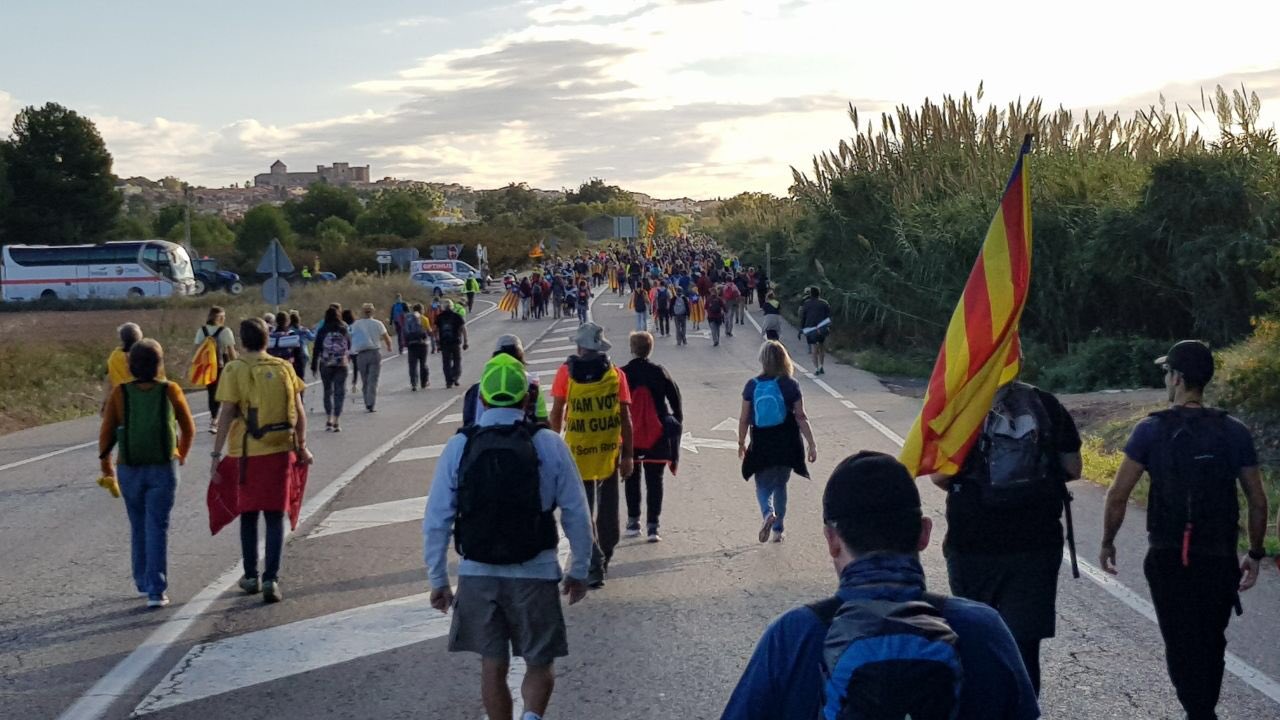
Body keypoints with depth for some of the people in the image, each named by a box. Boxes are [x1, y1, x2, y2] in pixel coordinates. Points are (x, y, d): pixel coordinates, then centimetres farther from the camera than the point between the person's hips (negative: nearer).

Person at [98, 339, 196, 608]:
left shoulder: (120, 393, -7)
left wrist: (105, 461, 14)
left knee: (138, 526, 18)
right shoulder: (171, 391, -6)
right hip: (163, 468, -1)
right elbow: (188, 429, 5)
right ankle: (156, 591, -6)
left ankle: (143, 581, 30)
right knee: (157, 528, 0)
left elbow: (106, 432, -5)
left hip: (130, 469, 1)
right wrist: (182, 455, 25)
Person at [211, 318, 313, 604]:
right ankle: (271, 579, -3)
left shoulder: (235, 370, -5)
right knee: (275, 517, 5)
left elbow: (226, 415, -9)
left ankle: (251, 577, 23)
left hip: (246, 453, -1)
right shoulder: (284, 368, 3)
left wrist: (216, 455, -5)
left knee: (249, 515, 14)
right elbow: (299, 413, 5)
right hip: (280, 451, 1)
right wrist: (302, 446, 16)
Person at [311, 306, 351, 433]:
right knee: (339, 392, 3)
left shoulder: (322, 331, -5)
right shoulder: (345, 330, 1)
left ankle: (329, 420, 8)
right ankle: (336, 422, -2)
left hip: (326, 365, -1)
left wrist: (313, 366, 2)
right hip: (341, 365, 1)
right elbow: (349, 347, 9)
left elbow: (317, 349, -4)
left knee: (327, 391, 13)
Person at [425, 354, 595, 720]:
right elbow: (577, 514, -3)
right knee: (540, 665, 11)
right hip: (536, 573, -1)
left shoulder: (457, 447, -3)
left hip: (477, 575, 1)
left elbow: (436, 521, -2)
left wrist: (438, 580, 8)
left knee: (492, 667, 15)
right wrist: (579, 571, 9)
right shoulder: (549, 444, -5)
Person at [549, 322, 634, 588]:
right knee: (608, 509, 18)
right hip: (609, 453, 2)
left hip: (577, 454, -2)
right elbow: (625, 417, -4)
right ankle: (605, 558, 34)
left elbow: (556, 414, -2)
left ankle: (594, 567, -6)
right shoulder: (616, 374, -2)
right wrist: (628, 454, 2)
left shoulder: (566, 373, -4)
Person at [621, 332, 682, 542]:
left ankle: (633, 522, 18)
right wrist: (676, 423, 11)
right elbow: (676, 400, -1)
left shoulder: (622, 374, -7)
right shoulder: (660, 372, -4)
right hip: (657, 436, 0)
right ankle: (652, 525, 0)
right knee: (655, 481, 5)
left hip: (629, 436, 0)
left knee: (631, 479, 16)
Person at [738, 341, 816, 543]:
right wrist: (812, 445, -2)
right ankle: (778, 529, 20)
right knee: (780, 485, 18)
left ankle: (768, 513, -18)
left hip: (761, 445, 0)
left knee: (763, 486, 12)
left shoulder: (752, 385, -6)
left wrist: (741, 443, 12)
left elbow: (744, 419, -2)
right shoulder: (790, 385, -8)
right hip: (786, 444, 1)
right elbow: (801, 418, -8)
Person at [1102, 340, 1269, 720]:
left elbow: (1117, 496, -8)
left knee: (1183, 647, 4)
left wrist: (1107, 543, 5)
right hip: (1220, 559, 3)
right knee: (1212, 645, 19)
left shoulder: (1152, 430, -7)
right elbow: (1258, 502, 3)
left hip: (1168, 559, -3)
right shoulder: (1234, 432, 0)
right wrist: (1255, 553, 15)